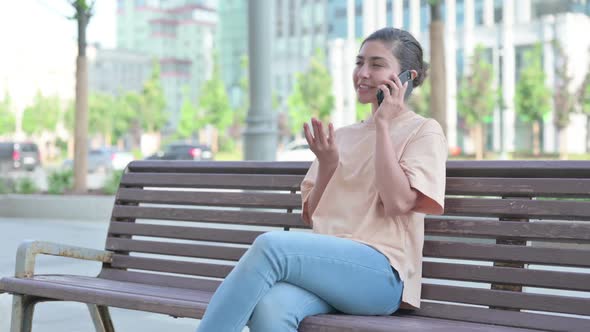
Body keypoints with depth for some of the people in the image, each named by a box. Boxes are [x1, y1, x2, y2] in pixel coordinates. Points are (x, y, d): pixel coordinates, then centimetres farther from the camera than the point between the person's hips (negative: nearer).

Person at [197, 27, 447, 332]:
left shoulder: (423, 131, 9)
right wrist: (326, 164, 5)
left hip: (380, 270, -5)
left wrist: (383, 125, -3)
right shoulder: (343, 136, 25)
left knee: (272, 245, -31)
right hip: (327, 263, 5)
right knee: (270, 306, -33)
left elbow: (398, 201, -8)